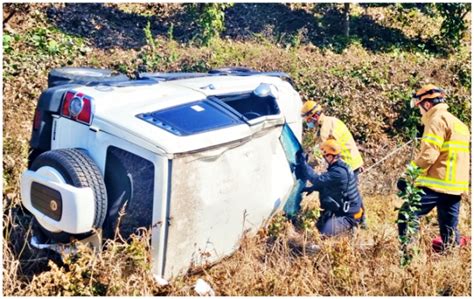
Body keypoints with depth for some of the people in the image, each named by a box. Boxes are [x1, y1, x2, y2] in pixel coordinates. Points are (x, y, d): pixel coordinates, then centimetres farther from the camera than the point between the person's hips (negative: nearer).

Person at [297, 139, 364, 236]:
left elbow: (318, 180, -33)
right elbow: (325, 183, 14)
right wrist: (313, 188, -3)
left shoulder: (339, 172, -31)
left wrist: (304, 164, -27)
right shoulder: (339, 167, 3)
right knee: (320, 225, 15)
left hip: (349, 215, -10)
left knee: (326, 230, -22)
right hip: (341, 208, 10)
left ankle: (349, 225, -2)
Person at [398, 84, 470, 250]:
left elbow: (428, 155, -18)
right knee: (449, 229, 13)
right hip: (455, 186, 9)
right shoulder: (458, 123, 22)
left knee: (406, 217, -3)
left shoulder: (437, 120, -7)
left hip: (436, 183, -9)